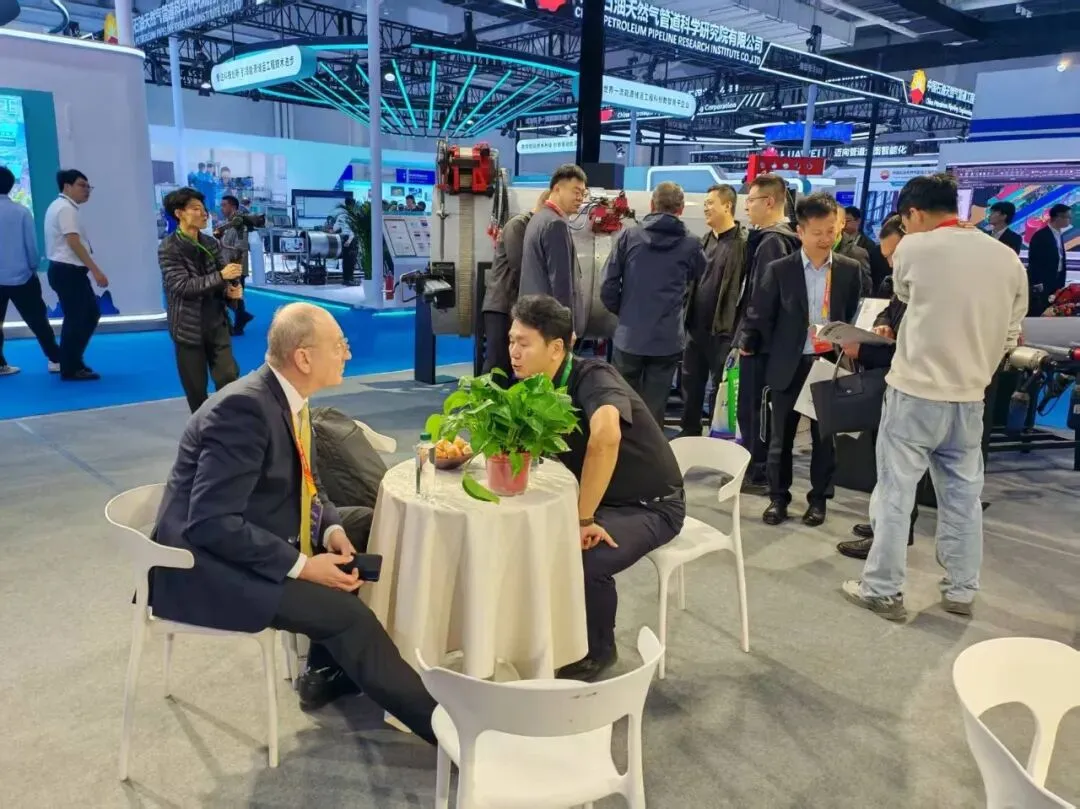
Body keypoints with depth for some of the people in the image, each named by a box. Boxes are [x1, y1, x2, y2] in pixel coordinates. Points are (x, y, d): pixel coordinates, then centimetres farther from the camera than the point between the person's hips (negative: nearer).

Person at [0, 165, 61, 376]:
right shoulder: (22, 211, -7)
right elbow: (32, 245, -4)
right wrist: (34, 267, 12)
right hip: (21, 276, -1)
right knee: (37, 320, 6)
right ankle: (55, 359, 7)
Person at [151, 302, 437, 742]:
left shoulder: (288, 397, 2)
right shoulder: (244, 408, -25)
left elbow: (301, 486, 12)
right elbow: (212, 523, -28)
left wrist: (331, 530, -7)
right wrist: (301, 566, -26)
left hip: (255, 543, 9)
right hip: (208, 565, -9)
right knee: (346, 613, -20)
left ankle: (330, 666, 16)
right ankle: (440, 722, -6)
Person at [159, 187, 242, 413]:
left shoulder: (210, 244, 7)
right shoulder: (169, 248, -10)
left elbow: (223, 279, 10)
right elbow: (182, 286, -21)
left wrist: (232, 289, -14)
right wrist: (221, 276, -26)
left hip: (217, 322, 4)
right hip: (189, 326, -4)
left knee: (229, 378, 0)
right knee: (196, 387, 6)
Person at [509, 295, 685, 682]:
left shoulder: (593, 377, -28)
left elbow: (605, 437, -47)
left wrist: (583, 519, -40)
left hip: (651, 506, -7)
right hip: (599, 499, 7)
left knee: (583, 560, -30)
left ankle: (597, 649, 0)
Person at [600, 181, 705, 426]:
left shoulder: (628, 236, -1)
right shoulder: (691, 245, -2)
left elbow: (608, 289, -3)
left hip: (629, 337, 1)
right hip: (668, 340, -1)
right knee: (654, 412, 6)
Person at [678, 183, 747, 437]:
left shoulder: (742, 243, -11)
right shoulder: (706, 240, 14)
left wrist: (736, 329, -18)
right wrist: (687, 316, 13)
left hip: (722, 329, -7)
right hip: (696, 326, 7)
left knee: (720, 386, 3)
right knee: (691, 383, 13)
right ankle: (689, 432, 25)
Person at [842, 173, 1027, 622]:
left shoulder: (914, 248, -9)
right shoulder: (1007, 258, 4)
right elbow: (1009, 334, 9)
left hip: (916, 392, -5)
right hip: (970, 397, 5)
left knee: (895, 492, 3)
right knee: (963, 496, 14)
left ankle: (883, 590, 10)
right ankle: (960, 591, 24)